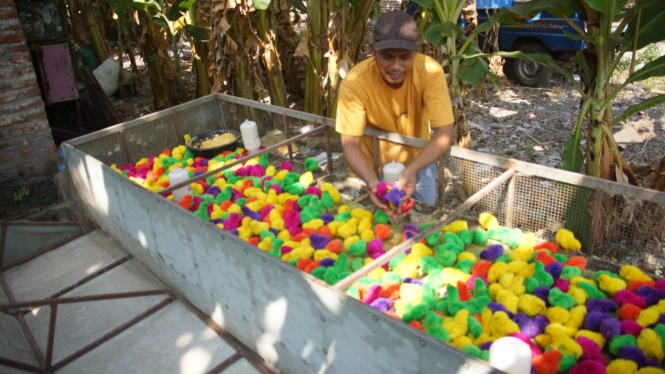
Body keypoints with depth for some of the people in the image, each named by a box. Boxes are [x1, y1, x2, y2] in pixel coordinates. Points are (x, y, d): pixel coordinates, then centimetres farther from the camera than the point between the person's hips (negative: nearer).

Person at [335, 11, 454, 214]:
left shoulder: (430, 72, -30)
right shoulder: (354, 82, -32)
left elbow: (444, 134, -30)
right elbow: (350, 143, -31)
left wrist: (412, 169, -46)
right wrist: (372, 181, -49)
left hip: (419, 159, 1)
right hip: (376, 166, -1)